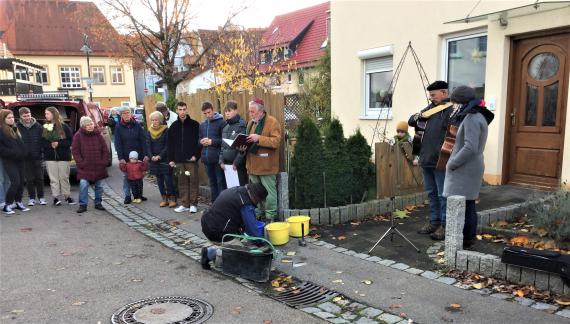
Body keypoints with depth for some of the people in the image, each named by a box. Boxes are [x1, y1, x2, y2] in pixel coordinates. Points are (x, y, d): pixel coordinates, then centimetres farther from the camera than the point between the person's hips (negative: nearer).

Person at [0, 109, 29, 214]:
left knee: (21, 182, 8)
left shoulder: (15, 129, 15)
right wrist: (12, 153, -18)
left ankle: (18, 202, 20)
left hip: (19, 160, 7)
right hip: (9, 161, -7)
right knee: (15, 182, -14)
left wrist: (24, 153, 12)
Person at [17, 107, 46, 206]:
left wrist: (41, 152, -1)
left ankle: (40, 197, 17)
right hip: (25, 158, -1)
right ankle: (32, 198, 16)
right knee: (29, 179, 6)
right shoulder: (18, 127, -2)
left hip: (37, 157, 1)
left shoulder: (37, 126, 1)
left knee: (39, 178, 5)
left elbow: (43, 140, 4)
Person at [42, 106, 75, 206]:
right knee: (53, 179, 1)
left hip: (63, 156, -2)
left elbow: (71, 141, -3)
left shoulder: (64, 127, -1)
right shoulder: (45, 128, 8)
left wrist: (59, 143, -15)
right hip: (50, 157, 2)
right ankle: (56, 197, 6)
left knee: (64, 177, 4)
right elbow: (42, 142, 7)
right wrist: (50, 145, -12)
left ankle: (67, 196, 15)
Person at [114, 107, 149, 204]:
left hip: (138, 155, 1)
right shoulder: (118, 127, -1)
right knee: (126, 176, 3)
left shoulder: (137, 125, 1)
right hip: (125, 157, -1)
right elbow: (118, 144, -4)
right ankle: (127, 196, 12)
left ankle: (139, 194, 20)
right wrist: (120, 157, -12)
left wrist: (145, 154, -8)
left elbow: (143, 140, -1)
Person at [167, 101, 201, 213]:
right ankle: (184, 204, 16)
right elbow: (170, 144, 10)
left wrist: (196, 155, -13)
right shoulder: (174, 126, 8)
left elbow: (199, 141, -5)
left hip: (191, 159, -3)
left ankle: (193, 204, 10)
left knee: (193, 181, 1)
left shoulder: (194, 124, -3)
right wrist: (171, 159, 5)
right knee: (182, 182, 8)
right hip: (178, 159, 4)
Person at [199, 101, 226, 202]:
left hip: (218, 158, -6)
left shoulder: (221, 122, -6)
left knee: (221, 182, -1)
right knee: (212, 182, 14)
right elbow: (199, 139, 19)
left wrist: (212, 141, -15)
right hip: (206, 158, 6)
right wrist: (201, 141, -3)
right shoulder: (202, 124, 14)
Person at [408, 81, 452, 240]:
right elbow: (411, 122, 21)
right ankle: (434, 222, 28)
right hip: (426, 159, 8)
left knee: (443, 195, 0)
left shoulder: (452, 109, -11)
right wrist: (416, 117, -1)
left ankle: (445, 225, 10)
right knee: (431, 193, 16)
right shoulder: (431, 107, 15)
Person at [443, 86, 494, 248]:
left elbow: (470, 148, -24)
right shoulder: (476, 117, 16)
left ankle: (465, 239, 1)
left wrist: (452, 163, -16)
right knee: (467, 205, 15)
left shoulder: (471, 119, -16)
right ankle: (469, 238, 24)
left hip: (466, 171, -10)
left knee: (463, 206, -5)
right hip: (467, 169, 10)